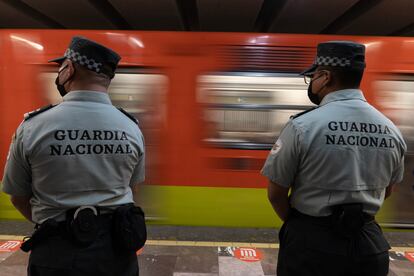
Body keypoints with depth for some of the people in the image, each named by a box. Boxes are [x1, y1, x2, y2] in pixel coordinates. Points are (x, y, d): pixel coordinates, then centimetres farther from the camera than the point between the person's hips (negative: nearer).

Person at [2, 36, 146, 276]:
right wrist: (103, 222, 12)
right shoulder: (132, 128, -7)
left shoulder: (32, 127, -13)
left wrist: (52, 225, 12)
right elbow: (130, 188, 4)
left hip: (58, 251, -2)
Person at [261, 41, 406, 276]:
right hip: (371, 243, 5)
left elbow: (276, 193, -11)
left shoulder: (302, 126, -19)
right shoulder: (392, 130, -3)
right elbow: (388, 190, 11)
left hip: (311, 242, -4)